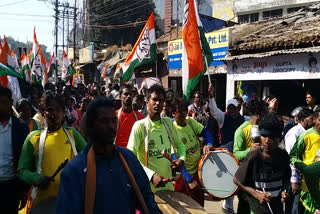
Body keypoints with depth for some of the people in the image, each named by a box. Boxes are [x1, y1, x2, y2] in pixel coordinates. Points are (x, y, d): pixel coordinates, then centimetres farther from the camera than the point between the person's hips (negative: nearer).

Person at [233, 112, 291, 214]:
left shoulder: (283, 155, -8)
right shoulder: (254, 156, -20)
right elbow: (237, 180, -10)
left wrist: (284, 191, -6)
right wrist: (257, 194, -17)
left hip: (277, 204, 5)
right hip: (259, 205, -5)